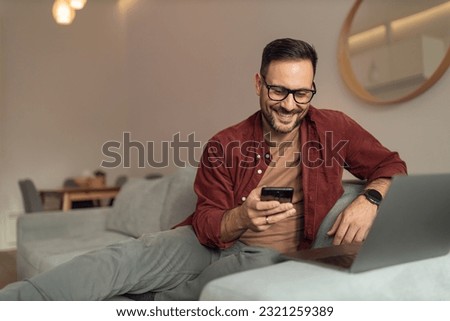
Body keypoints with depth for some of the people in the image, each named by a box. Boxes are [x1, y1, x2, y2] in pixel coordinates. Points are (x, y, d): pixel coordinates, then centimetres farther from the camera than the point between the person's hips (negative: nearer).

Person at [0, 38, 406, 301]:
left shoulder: (333, 128, -1)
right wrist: (242, 217, -27)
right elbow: (206, 225, -4)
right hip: (211, 242, 1)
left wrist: (368, 199, -18)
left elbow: (391, 166, 6)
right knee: (121, 257, -25)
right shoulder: (225, 145, -2)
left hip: (268, 256, 0)